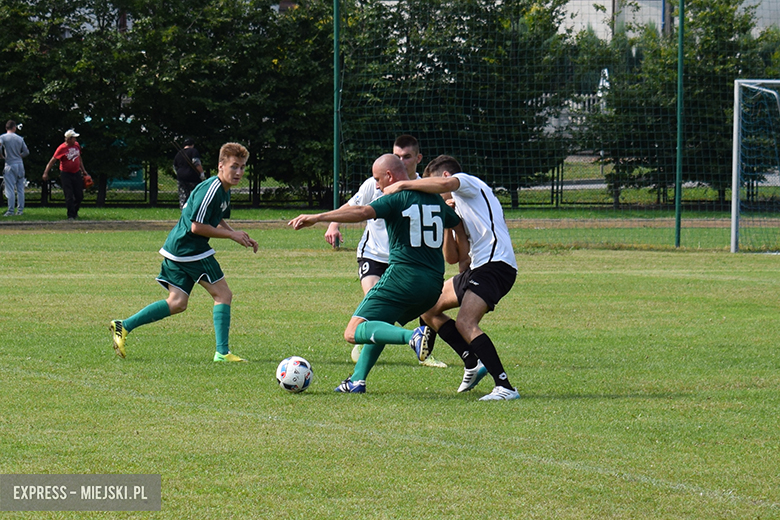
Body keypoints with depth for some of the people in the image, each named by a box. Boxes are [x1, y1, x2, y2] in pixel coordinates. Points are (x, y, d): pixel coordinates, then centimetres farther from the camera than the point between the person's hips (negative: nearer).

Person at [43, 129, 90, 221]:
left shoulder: (76, 145, 5)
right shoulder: (62, 148, -15)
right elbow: (52, 161, -16)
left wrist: (83, 170, 24)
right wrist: (46, 173, -21)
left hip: (77, 173, 6)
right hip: (66, 174, -6)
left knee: (79, 196, 9)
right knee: (69, 197, -7)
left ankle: (75, 212, 31)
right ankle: (71, 216, -1)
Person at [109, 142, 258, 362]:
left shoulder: (224, 190, 13)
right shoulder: (210, 189, -19)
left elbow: (217, 222, 26)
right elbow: (196, 227, -20)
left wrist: (242, 238, 13)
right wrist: (232, 235, -15)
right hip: (190, 250, -10)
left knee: (177, 303, 8)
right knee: (223, 294, -4)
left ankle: (123, 327, 6)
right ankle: (222, 352, -5)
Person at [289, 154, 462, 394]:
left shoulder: (396, 198, -4)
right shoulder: (435, 200, 16)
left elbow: (361, 213, -20)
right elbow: (458, 224, 30)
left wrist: (316, 217, -22)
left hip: (403, 276, -8)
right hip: (434, 283, 8)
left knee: (354, 332, -11)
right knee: (380, 324, 30)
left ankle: (412, 336, -32)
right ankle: (357, 380, 20)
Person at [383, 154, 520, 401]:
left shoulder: (467, 182, 1)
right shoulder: (461, 200, 29)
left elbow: (444, 184, -24)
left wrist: (402, 185, -18)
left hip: (496, 264, -11)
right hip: (479, 267, 11)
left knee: (465, 323, -26)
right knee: (429, 309, 17)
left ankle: (505, 387, -30)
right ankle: (473, 364, 14)